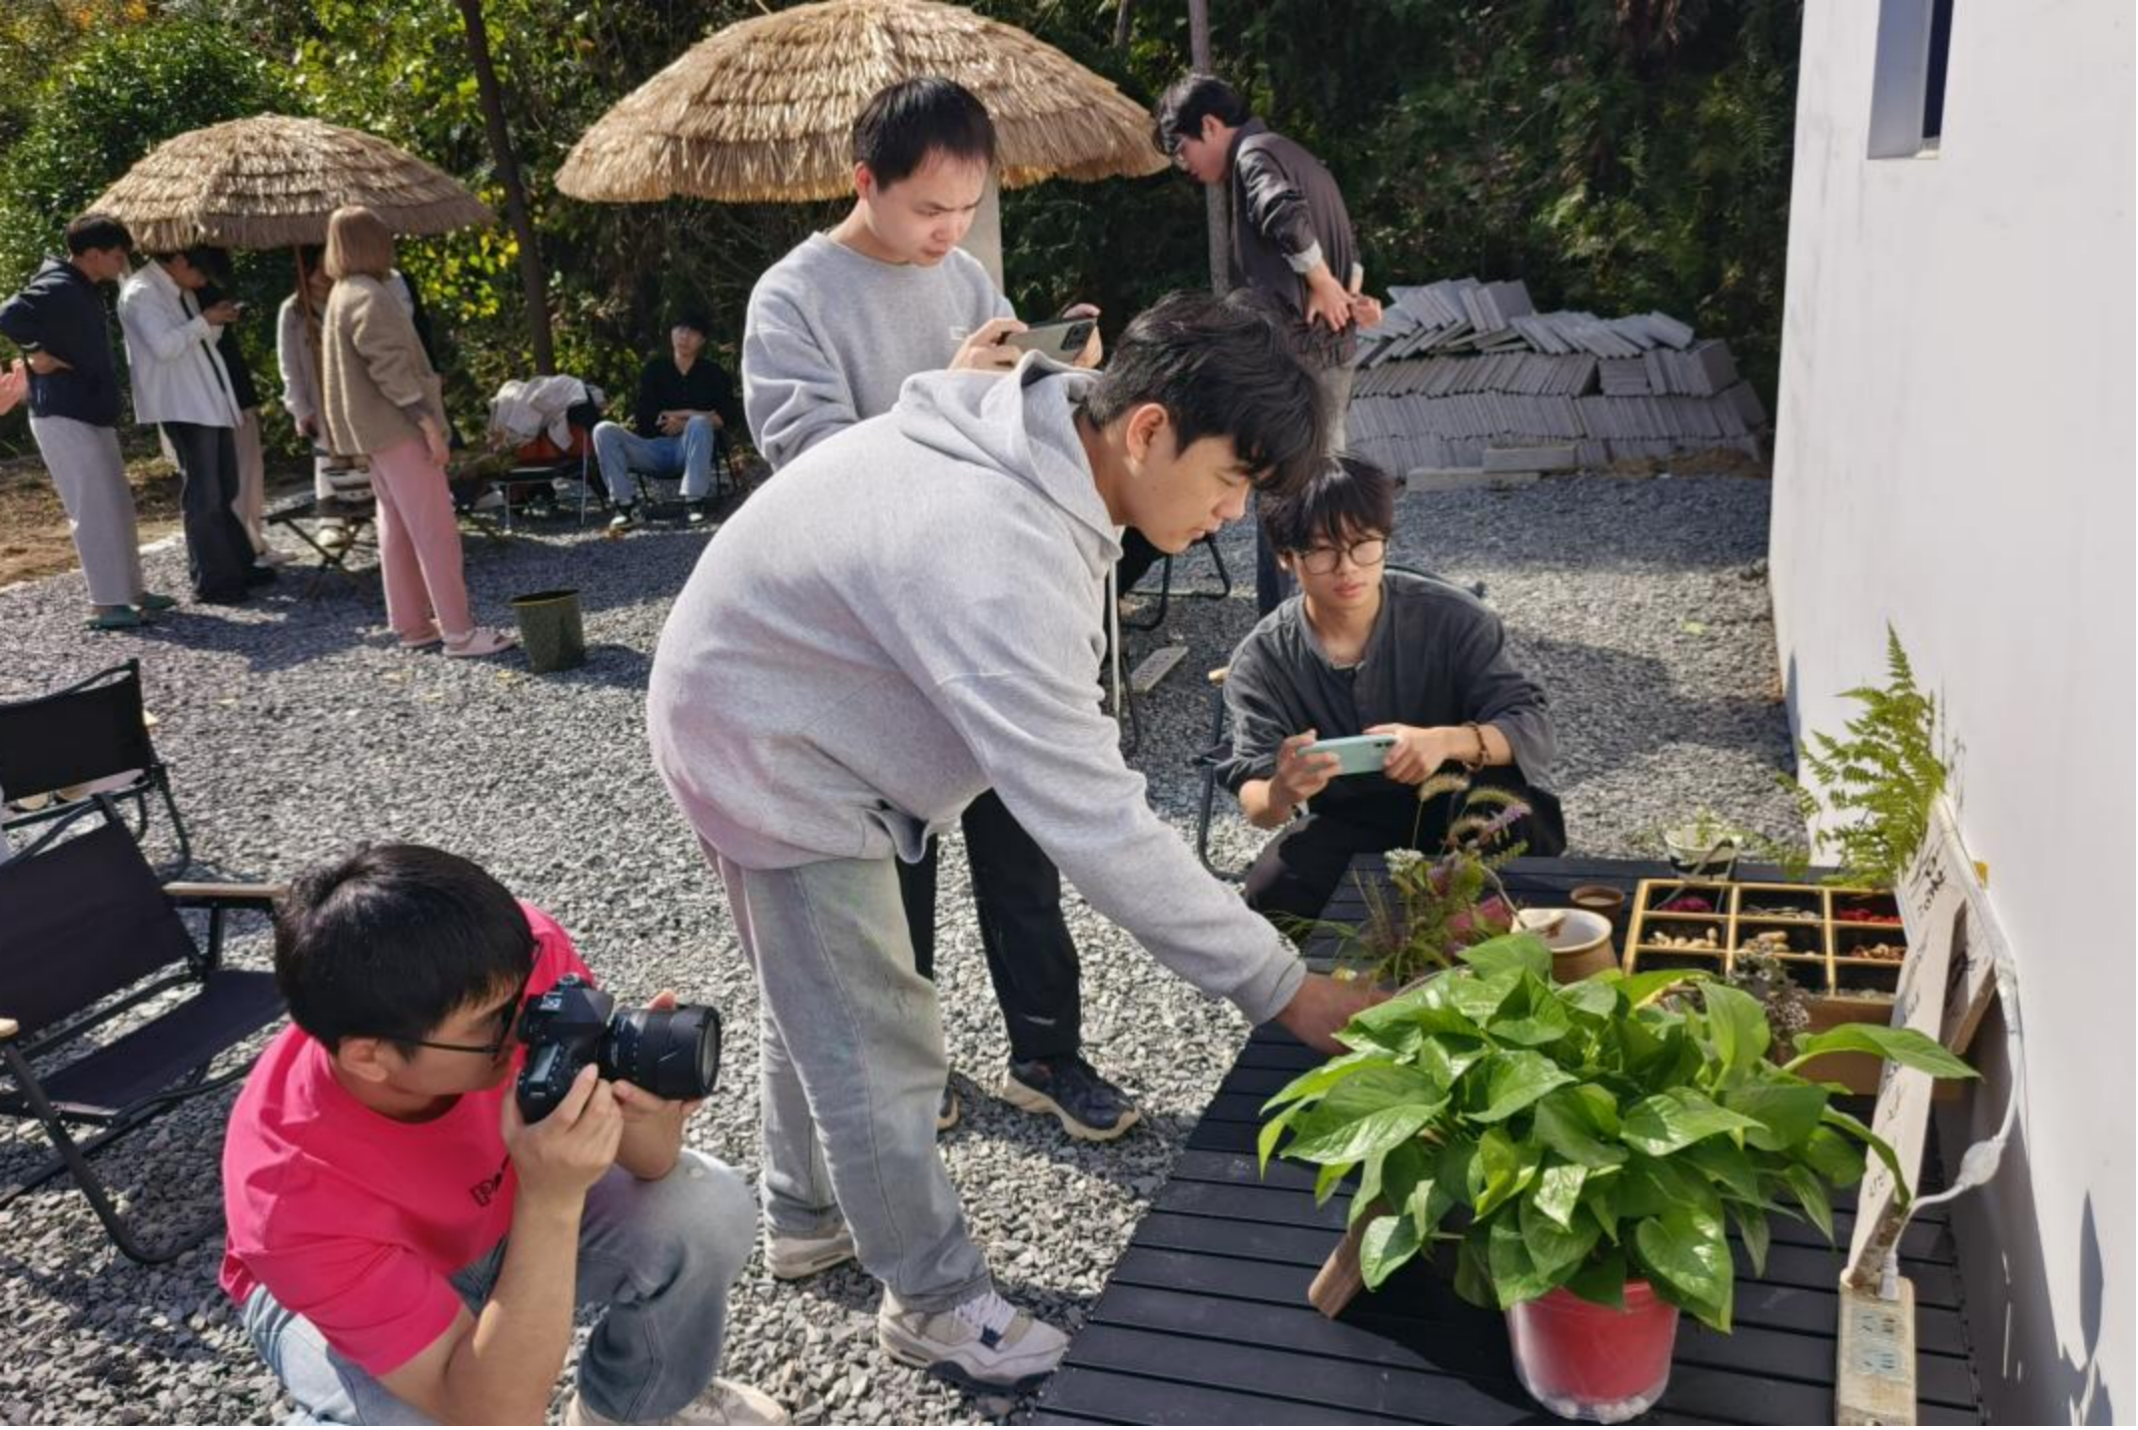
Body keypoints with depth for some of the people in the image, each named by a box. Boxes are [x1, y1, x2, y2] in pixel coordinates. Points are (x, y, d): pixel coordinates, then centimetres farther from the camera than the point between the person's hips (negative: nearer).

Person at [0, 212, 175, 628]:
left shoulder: (85, 290, 13)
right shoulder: (58, 288, -17)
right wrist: (37, 354, -21)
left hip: (92, 414, 10)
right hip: (64, 417, -10)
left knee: (118, 505, 13)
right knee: (95, 509, -7)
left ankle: (130, 590, 22)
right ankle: (105, 603, -2)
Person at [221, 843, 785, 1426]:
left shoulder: (512, 957, -33)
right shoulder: (297, 1198, -40)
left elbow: (649, 1163, -18)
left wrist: (647, 1113, -42)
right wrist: (553, 1202, -49)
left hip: (510, 1206, 4)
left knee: (709, 1210, -20)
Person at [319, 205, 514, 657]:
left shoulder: (343, 295, 16)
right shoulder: (369, 297, -16)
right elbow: (391, 368, -22)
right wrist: (428, 421, -20)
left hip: (378, 431, 10)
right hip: (398, 428, -10)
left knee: (398, 529, 13)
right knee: (435, 529, -9)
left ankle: (411, 623, 17)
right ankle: (459, 631, -9)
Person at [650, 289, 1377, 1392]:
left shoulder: (1034, 440, -9)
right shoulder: (999, 560, -39)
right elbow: (1095, 822, -38)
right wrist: (1283, 987, -31)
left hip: (765, 709, 10)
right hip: (765, 746, -9)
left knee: (817, 1003, 24)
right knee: (877, 1041, 1)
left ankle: (807, 1214, 45)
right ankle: (936, 1302, 20)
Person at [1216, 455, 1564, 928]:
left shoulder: (1452, 617, -18)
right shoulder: (1261, 661, -15)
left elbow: (1534, 727, -22)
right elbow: (1254, 799, -21)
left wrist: (1447, 741, -45)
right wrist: (1281, 793, -49)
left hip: (1456, 800, -1)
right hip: (1349, 820, 1)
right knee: (1272, 893, -26)